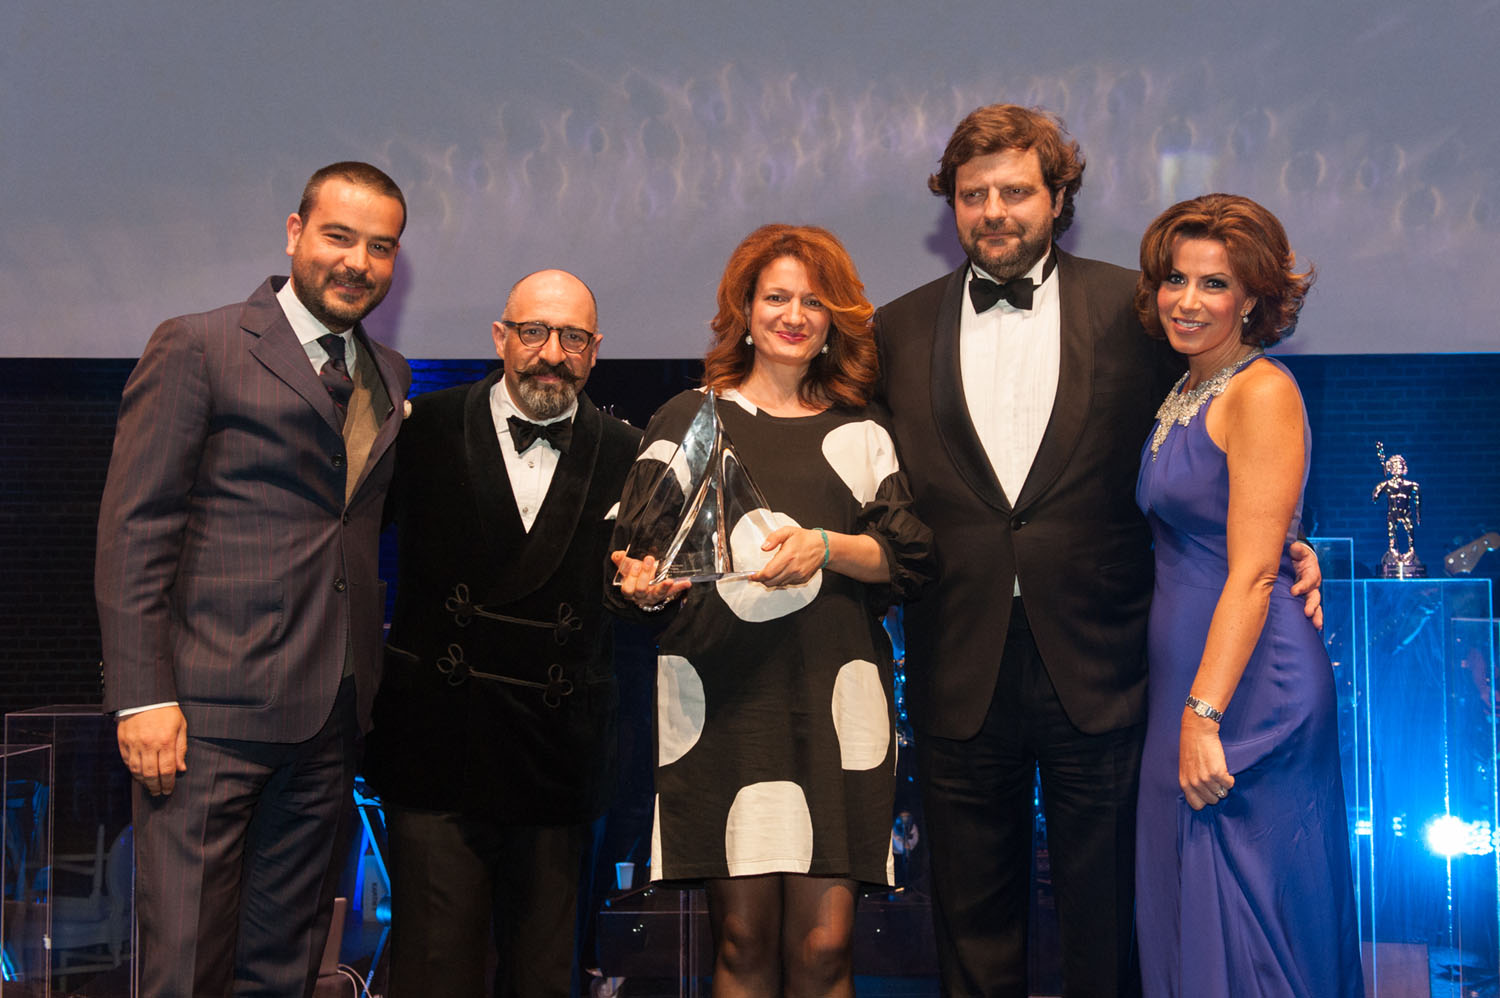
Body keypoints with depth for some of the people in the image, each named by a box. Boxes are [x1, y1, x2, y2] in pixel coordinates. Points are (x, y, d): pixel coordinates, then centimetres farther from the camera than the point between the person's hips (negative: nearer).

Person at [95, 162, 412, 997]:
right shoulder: (197, 348, -2)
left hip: (333, 711, 6)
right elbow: (133, 530, -7)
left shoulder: (390, 377, 16)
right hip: (212, 711, -6)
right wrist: (143, 696, -13)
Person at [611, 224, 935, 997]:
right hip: (718, 695, -1)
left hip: (833, 699, 1)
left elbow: (908, 559, 9)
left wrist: (827, 546, -8)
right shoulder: (688, 420, 14)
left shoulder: (859, 436, 17)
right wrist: (644, 586, -12)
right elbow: (636, 551, 10)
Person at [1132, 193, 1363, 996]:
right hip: (1183, 677, 8)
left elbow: (1253, 573, -18)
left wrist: (1204, 715, -21)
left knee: (1240, 924, -1)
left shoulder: (1263, 394, -12)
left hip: (1247, 687, -8)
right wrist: (1186, 710, 9)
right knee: (1184, 918, 15)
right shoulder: (1182, 397, 13)